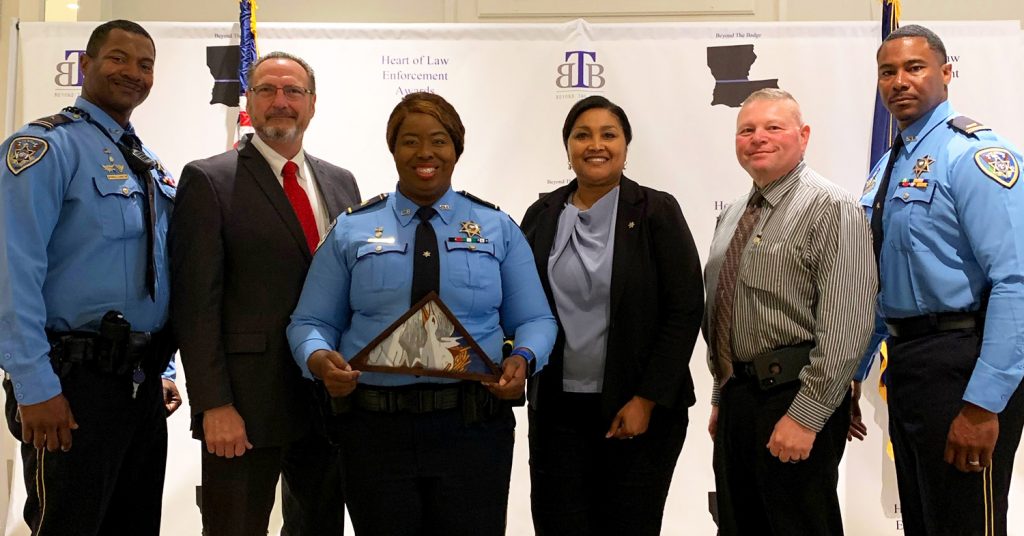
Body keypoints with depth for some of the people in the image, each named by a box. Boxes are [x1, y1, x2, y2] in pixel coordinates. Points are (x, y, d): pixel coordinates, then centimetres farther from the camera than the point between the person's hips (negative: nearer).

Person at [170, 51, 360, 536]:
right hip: (246, 406, -5)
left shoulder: (340, 183, 13)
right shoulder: (209, 180, -4)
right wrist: (213, 405, -16)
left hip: (331, 400, 5)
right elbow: (197, 302, -10)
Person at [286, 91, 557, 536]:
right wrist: (320, 359, -16)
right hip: (375, 429, 0)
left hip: (473, 429, 0)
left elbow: (534, 320, 7)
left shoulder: (498, 229, 8)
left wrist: (522, 360, -15)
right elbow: (310, 321, 6)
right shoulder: (352, 230, 7)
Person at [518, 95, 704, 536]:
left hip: (638, 409, -2)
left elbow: (685, 311, -7)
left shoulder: (657, 212, -3)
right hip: (557, 409, 3)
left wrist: (646, 400, -11)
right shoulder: (542, 216, 6)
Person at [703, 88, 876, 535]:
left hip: (796, 400, -8)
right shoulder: (732, 216, 15)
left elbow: (845, 326, -19)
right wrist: (721, 398, 18)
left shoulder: (832, 209, -11)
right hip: (736, 396, 8)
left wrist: (805, 416, -21)